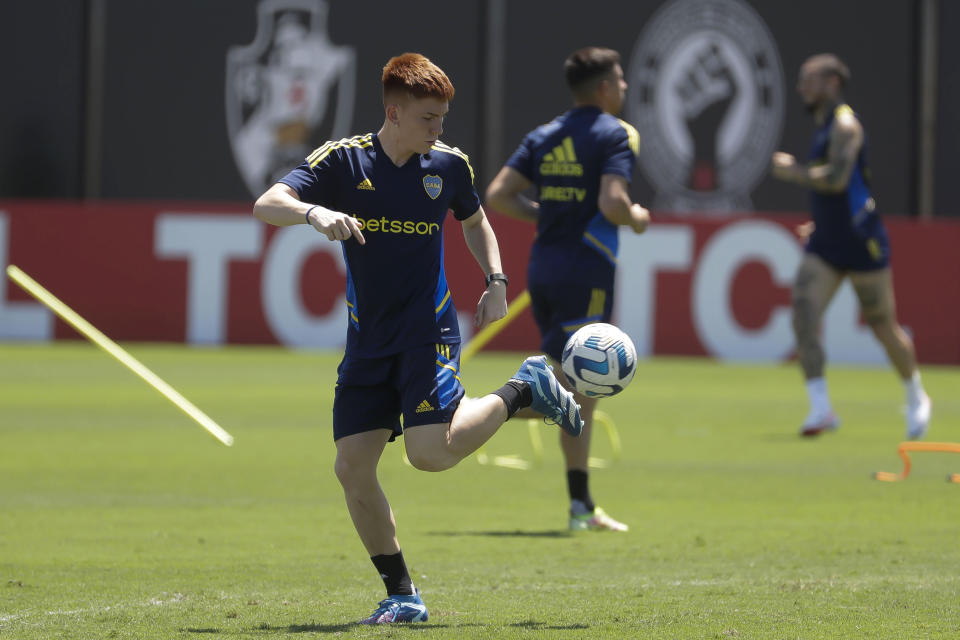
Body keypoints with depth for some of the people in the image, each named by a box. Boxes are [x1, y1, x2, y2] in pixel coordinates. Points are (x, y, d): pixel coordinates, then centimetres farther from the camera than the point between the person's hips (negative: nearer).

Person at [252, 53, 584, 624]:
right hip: (368, 337, 1)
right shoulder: (342, 160, -6)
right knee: (352, 466, -5)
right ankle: (402, 596, 7)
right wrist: (314, 213, -37)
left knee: (431, 452, -19)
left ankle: (525, 389, 9)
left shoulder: (449, 164, 0)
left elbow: (475, 221, 21)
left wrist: (496, 282, 7)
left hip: (429, 329, -1)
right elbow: (266, 205, -17)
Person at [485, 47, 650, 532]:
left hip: (543, 267, 8)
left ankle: (582, 506, 11)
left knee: (580, 393, 12)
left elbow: (497, 196, 7)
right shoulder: (616, 134, -6)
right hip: (587, 269, -8)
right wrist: (636, 218, 1)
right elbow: (612, 202, -20)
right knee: (570, 387, -8)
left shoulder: (544, 136, 14)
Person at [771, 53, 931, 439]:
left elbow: (836, 178, -28)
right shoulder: (823, 127, 14)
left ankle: (916, 399, 27)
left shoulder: (845, 124, -13)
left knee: (883, 326, 5)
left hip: (862, 244, -8)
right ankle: (820, 409, -14)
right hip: (825, 247, 8)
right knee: (803, 314, -12)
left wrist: (792, 171, -16)